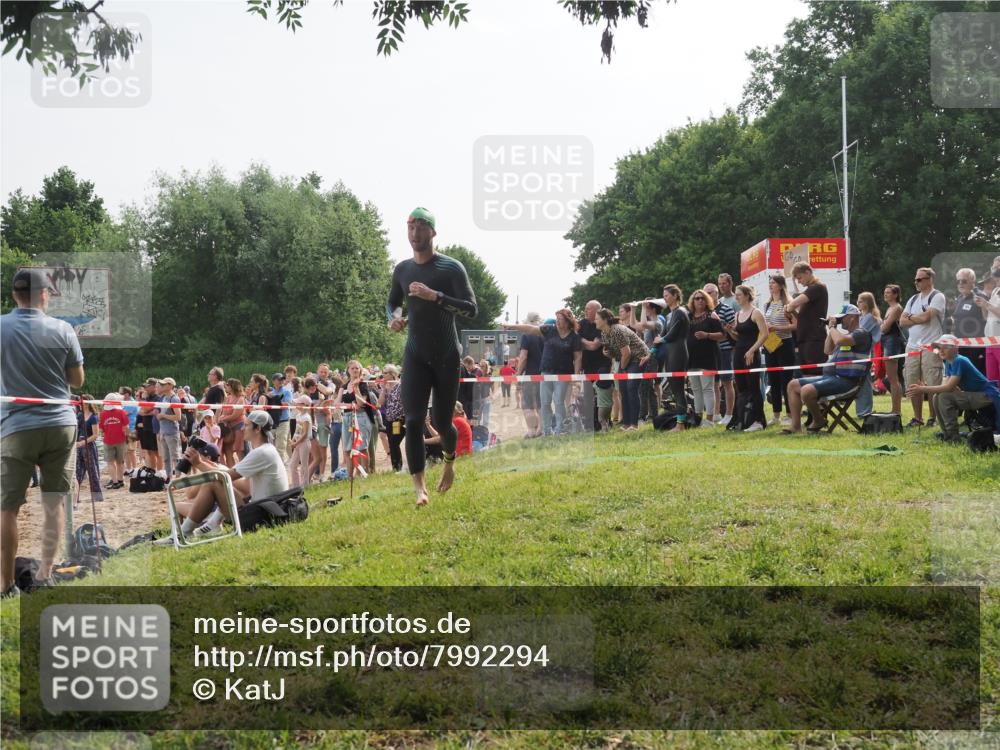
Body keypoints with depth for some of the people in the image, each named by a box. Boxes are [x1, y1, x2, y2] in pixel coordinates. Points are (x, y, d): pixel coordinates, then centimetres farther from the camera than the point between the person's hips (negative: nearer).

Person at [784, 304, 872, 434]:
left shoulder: (861, 334, -9)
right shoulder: (847, 335, 23)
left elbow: (839, 340, -28)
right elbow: (828, 351, 28)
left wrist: (832, 327, -9)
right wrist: (831, 330, 17)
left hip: (844, 380, -11)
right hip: (830, 376, 11)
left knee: (807, 390, -29)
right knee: (793, 385, 4)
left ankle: (819, 420, -3)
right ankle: (795, 424, -2)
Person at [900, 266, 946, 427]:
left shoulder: (937, 297, -3)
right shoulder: (913, 299, 18)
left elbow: (925, 316, -16)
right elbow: (902, 322, 9)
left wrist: (911, 317, 3)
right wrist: (920, 318, -6)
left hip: (931, 347, -7)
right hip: (913, 346, 7)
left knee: (932, 385, -8)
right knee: (912, 386, 6)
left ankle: (933, 418, 1)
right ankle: (917, 418, 15)